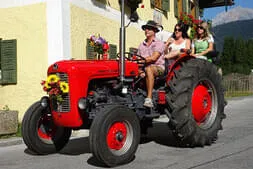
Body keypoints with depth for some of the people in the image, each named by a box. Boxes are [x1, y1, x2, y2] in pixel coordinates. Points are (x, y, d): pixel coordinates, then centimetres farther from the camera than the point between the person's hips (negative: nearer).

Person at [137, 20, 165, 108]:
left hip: (158, 67, -5)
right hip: (145, 68, 5)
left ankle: (149, 99, -45)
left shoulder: (159, 43, 2)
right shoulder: (141, 45, 20)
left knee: (149, 69, -39)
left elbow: (153, 58, -12)